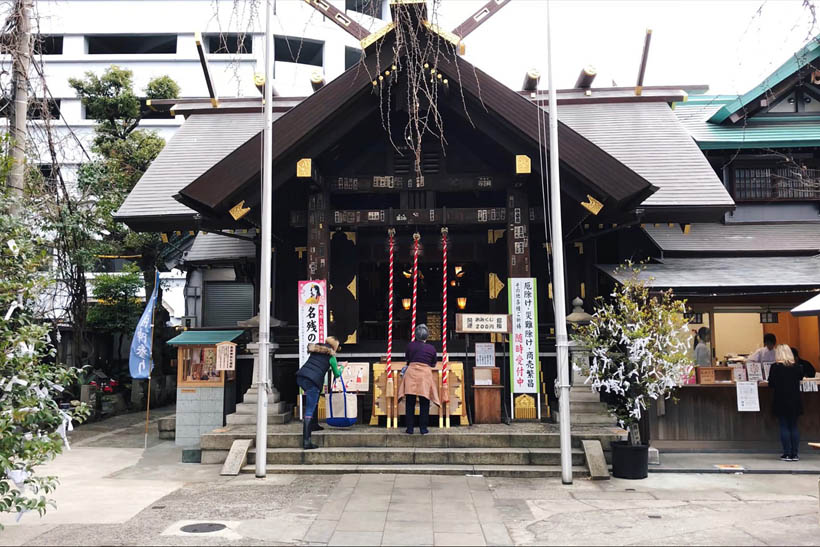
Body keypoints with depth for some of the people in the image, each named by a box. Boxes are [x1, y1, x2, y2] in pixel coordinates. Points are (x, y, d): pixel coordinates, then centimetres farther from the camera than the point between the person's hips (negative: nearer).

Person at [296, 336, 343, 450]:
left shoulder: (317, 349, 20)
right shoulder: (331, 356, 8)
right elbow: (337, 374, 19)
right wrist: (341, 367, 39)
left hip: (301, 377, 6)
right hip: (313, 381, -6)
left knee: (314, 401, 31)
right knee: (309, 411, -7)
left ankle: (314, 424, 37)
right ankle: (306, 442, -10)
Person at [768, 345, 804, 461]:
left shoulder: (775, 367, -10)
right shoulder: (796, 367, 0)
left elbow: (771, 384, -7)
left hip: (781, 402, -3)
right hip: (795, 402, 3)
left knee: (784, 427, 2)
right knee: (794, 427, 9)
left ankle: (787, 454, 1)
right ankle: (794, 454, 8)